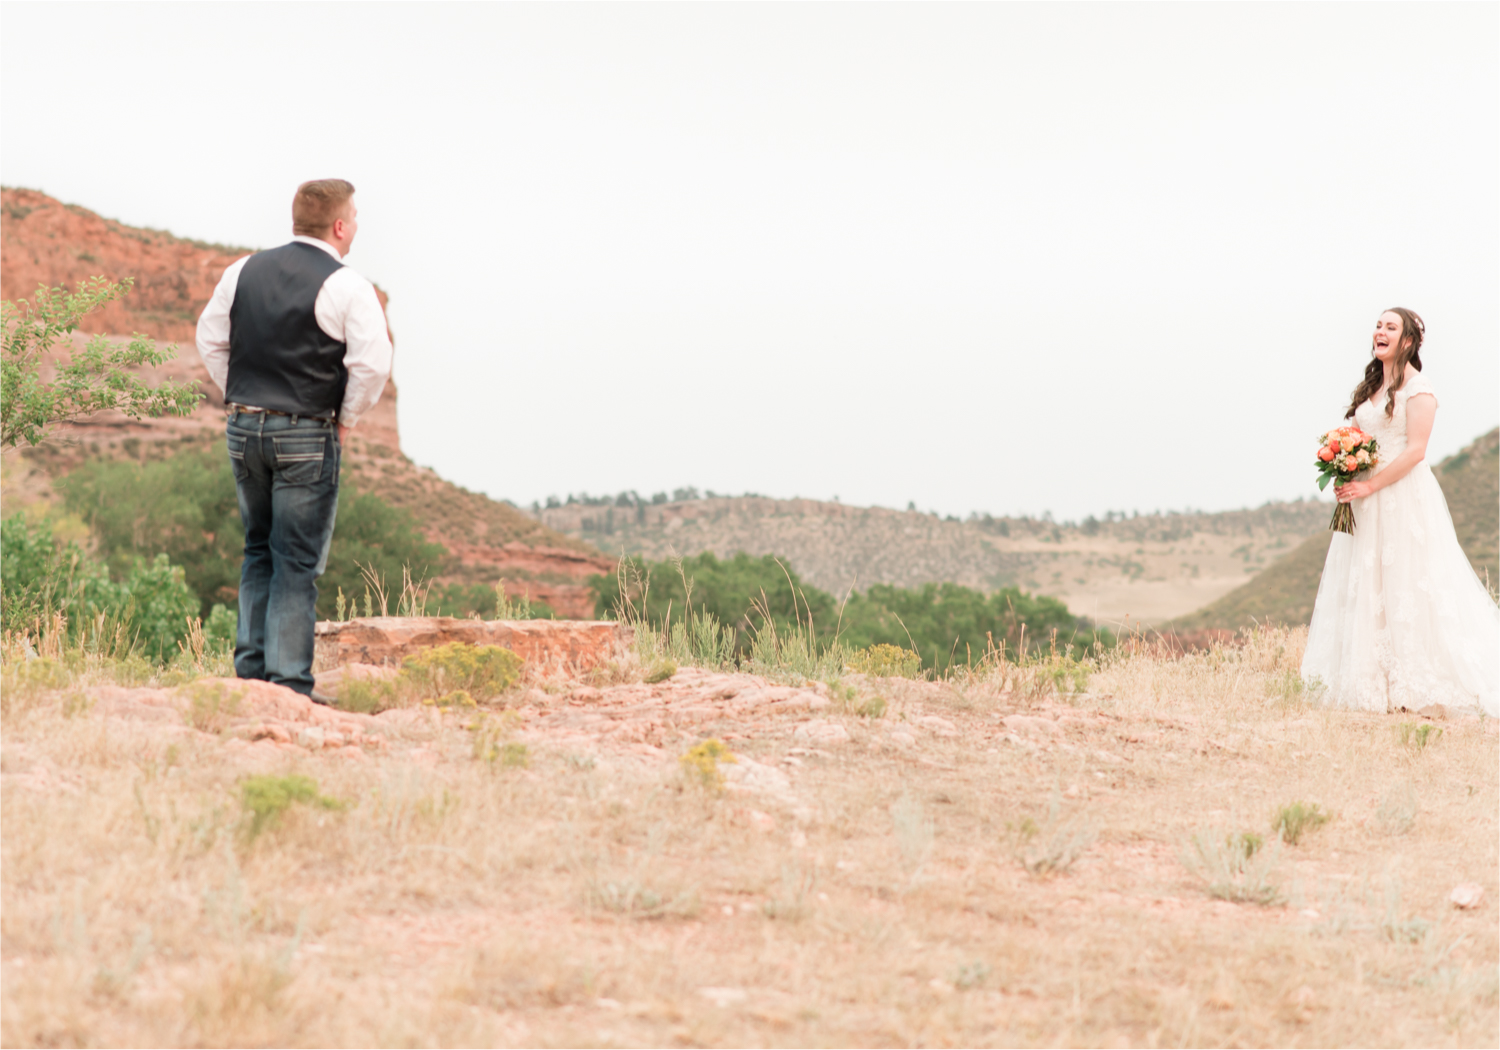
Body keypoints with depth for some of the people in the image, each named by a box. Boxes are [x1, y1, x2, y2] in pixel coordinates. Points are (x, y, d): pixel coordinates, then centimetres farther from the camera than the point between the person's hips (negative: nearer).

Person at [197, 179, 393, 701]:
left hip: (243, 429, 5)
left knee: (258, 552, 18)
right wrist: (346, 419, -2)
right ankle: (289, 681, -1)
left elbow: (211, 339, 13)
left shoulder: (244, 271, 6)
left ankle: (250, 667, 19)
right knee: (298, 561, 0)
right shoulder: (347, 287, -11)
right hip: (307, 437, -5)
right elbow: (372, 362, -17)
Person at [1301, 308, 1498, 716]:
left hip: (1404, 496, -8)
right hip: (1366, 501, 8)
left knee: (1405, 586, -7)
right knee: (1366, 587, 4)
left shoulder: (1418, 388, -7)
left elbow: (1415, 450, -14)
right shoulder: (1370, 387, 17)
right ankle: (1374, 683, 6)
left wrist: (1368, 486, -17)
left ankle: (1412, 688, -4)